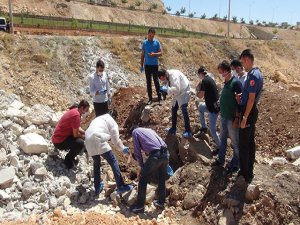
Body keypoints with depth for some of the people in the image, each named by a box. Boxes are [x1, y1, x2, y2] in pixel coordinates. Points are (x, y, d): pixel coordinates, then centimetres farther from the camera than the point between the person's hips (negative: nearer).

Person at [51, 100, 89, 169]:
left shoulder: (75, 111, 7)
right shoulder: (76, 115, -25)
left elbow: (77, 128, 15)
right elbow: (75, 134, -23)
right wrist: (84, 136, -4)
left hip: (62, 136, 11)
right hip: (59, 141, -11)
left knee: (82, 137, 15)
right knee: (80, 143, -28)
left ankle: (70, 157, 17)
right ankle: (68, 160, -5)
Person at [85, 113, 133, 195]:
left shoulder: (97, 119, 36)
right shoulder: (111, 121, 16)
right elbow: (115, 139, 9)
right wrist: (122, 148, 21)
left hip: (89, 141, 7)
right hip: (98, 140, -7)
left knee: (96, 163, 24)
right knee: (113, 162, -2)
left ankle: (97, 187, 28)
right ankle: (121, 186, -6)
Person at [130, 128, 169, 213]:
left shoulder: (135, 131, 16)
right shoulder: (150, 130, 33)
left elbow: (137, 151, 9)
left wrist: (142, 166, 18)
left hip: (156, 155, -6)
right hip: (166, 153, 7)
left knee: (143, 179, 9)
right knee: (162, 179, 23)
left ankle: (140, 205, 17)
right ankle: (161, 202, 33)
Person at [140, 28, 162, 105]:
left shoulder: (157, 42, -1)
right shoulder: (144, 43, 6)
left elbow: (161, 53, -2)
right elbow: (142, 55, 10)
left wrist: (154, 54, -21)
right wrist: (141, 65, 7)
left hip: (155, 65, -2)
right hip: (147, 65, 2)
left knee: (156, 81, -3)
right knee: (148, 82, 5)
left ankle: (159, 97, 7)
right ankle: (150, 98, 11)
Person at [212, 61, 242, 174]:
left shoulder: (235, 82, -16)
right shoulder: (226, 82, 8)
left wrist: (237, 118, -19)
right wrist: (222, 112, 14)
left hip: (232, 118, -8)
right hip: (223, 116, 8)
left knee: (235, 142, 6)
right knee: (222, 139, 19)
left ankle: (235, 164, 18)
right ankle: (220, 159, 33)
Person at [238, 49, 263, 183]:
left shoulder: (253, 75, -21)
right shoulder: (257, 73, 11)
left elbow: (251, 99, -23)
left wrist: (244, 118, -21)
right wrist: (241, 98, 3)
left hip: (249, 112, -10)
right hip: (252, 111, 10)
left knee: (243, 144, -1)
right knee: (250, 142, 16)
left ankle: (245, 175, 10)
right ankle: (249, 172, 28)